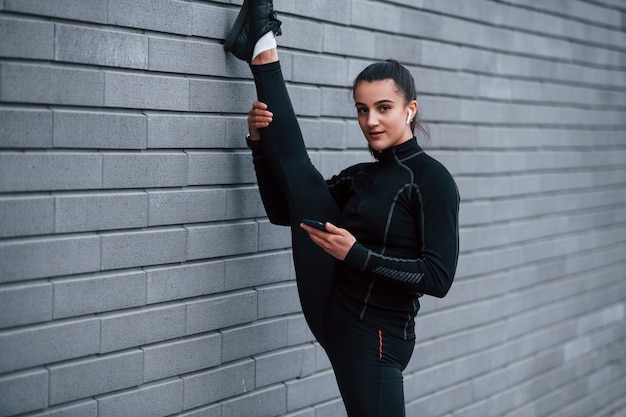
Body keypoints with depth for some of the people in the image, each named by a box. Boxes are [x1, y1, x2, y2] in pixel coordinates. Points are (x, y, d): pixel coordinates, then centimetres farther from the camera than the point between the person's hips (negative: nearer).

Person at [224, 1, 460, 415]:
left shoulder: (432, 180, -11)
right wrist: (260, 142, 4)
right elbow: (284, 210, 16)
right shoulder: (359, 176, 11)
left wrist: (357, 254, -25)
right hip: (330, 313, 6)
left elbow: (439, 277, -18)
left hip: (376, 338, -6)